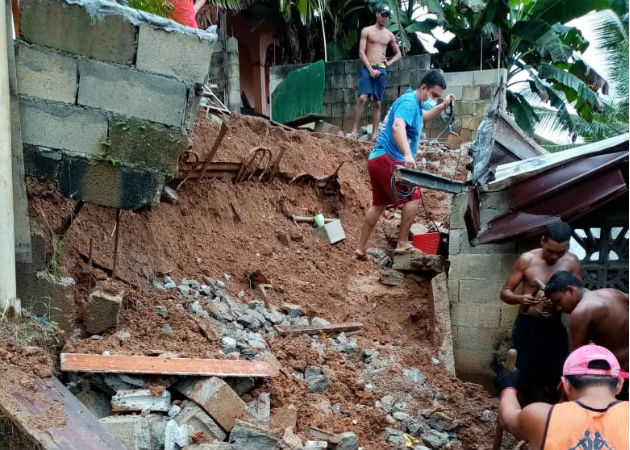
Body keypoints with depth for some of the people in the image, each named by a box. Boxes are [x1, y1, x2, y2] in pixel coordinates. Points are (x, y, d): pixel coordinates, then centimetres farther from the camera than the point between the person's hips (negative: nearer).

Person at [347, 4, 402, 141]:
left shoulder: (389, 35, 14)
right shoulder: (367, 31, 4)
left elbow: (398, 54, 25)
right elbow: (361, 53, -3)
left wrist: (389, 62, 5)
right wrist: (371, 70, -13)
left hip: (381, 70, 3)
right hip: (368, 68, -3)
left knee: (377, 103, 1)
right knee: (362, 98, -18)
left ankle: (375, 134, 0)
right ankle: (354, 131, -19)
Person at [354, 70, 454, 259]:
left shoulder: (415, 103, 17)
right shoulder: (409, 102, -15)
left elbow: (423, 116, 42)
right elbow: (398, 126, -33)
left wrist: (443, 106, 26)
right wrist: (407, 154, -47)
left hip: (376, 159, 10)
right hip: (388, 159, -10)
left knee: (378, 204, 16)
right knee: (413, 197, -7)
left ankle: (361, 248, 20)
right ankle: (402, 244, -6)